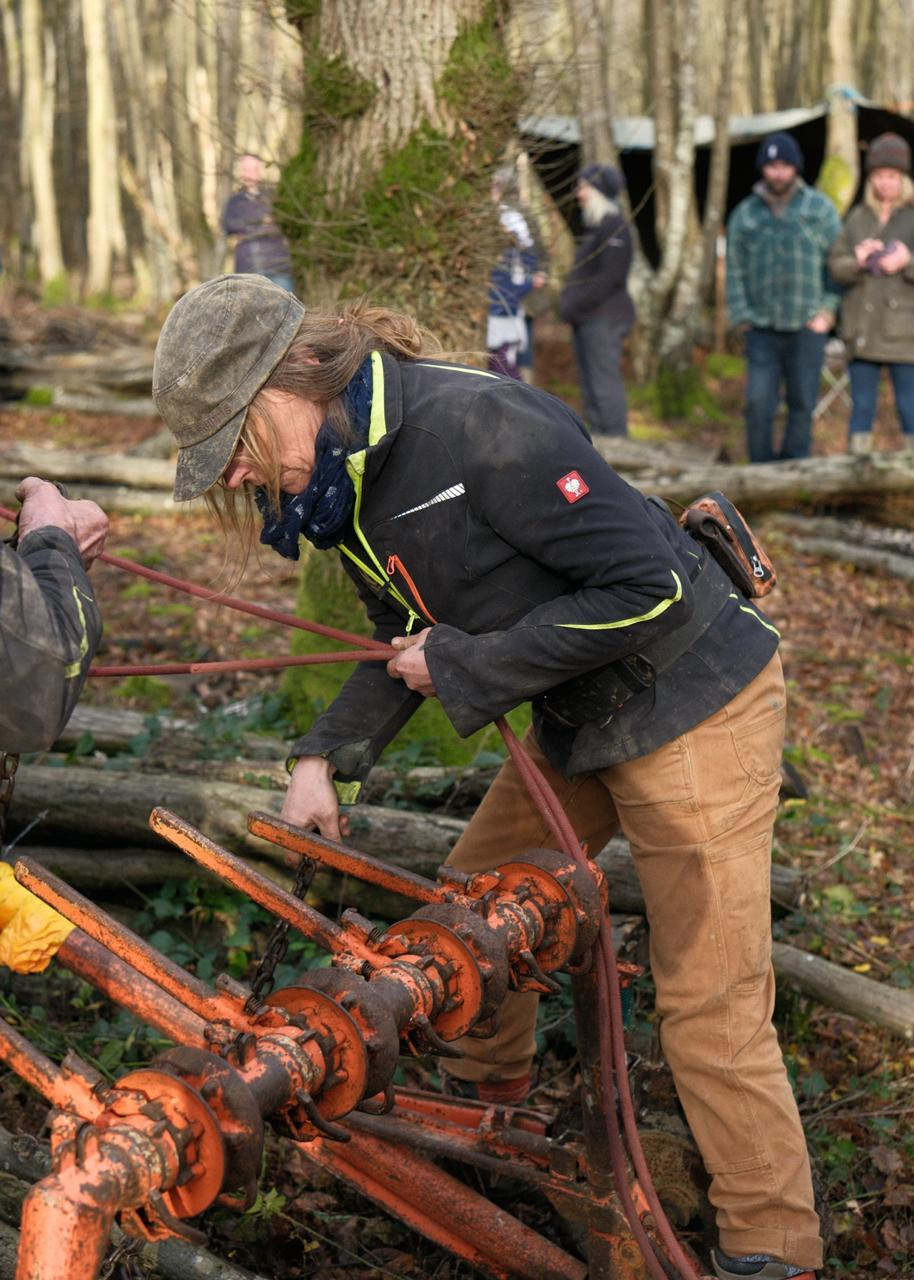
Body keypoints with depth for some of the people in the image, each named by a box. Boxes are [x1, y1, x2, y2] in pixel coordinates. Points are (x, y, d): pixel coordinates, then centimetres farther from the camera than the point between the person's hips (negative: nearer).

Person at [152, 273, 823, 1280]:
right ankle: (485, 1095, 45)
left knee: (709, 1004, -7)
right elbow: (407, 639, 15)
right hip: (578, 723, 9)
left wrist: (464, 664, -20)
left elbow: (644, 587, -27)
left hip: (695, 705, -9)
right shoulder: (344, 475, 2)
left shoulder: (474, 424, -28)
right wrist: (324, 757, 1)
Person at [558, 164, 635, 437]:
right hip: (585, 320, 10)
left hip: (603, 318, -10)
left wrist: (575, 304, -18)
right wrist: (567, 302, 9)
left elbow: (610, 277, -20)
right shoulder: (594, 226, 19)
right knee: (590, 386, 12)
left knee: (605, 384, -10)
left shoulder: (614, 227, -11)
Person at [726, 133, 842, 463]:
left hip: (807, 327, -1)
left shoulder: (820, 208, 5)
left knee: (802, 404, 4)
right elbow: (735, 271, 10)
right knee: (758, 404, -6)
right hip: (762, 329, 1)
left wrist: (828, 309, -2)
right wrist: (741, 317, 1)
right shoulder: (745, 214, 9)